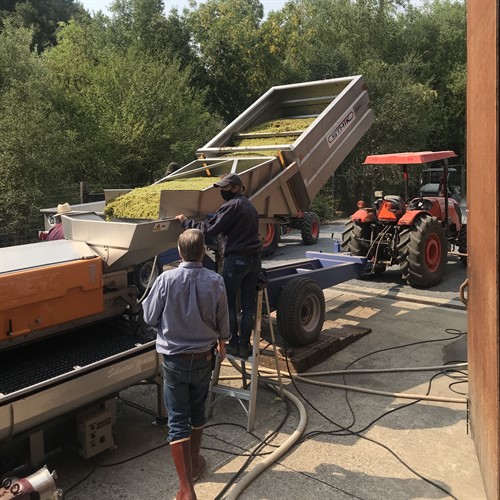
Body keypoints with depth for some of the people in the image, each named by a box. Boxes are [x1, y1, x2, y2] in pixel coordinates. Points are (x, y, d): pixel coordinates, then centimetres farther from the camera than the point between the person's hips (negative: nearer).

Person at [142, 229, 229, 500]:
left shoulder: (166, 279, -17)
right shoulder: (215, 281, -12)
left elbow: (150, 317, -7)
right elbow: (222, 322, 0)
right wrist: (221, 343, 20)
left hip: (174, 358, -2)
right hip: (204, 358, 2)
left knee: (177, 421, 4)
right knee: (197, 412, 22)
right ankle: (195, 462, 42)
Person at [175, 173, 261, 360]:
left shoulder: (231, 206, -12)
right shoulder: (250, 206, 16)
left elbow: (209, 229, -16)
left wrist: (186, 221, -6)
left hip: (237, 259, -8)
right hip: (254, 258, 8)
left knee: (228, 302, 4)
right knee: (248, 302, 9)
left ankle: (234, 344, 7)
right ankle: (245, 345, 15)